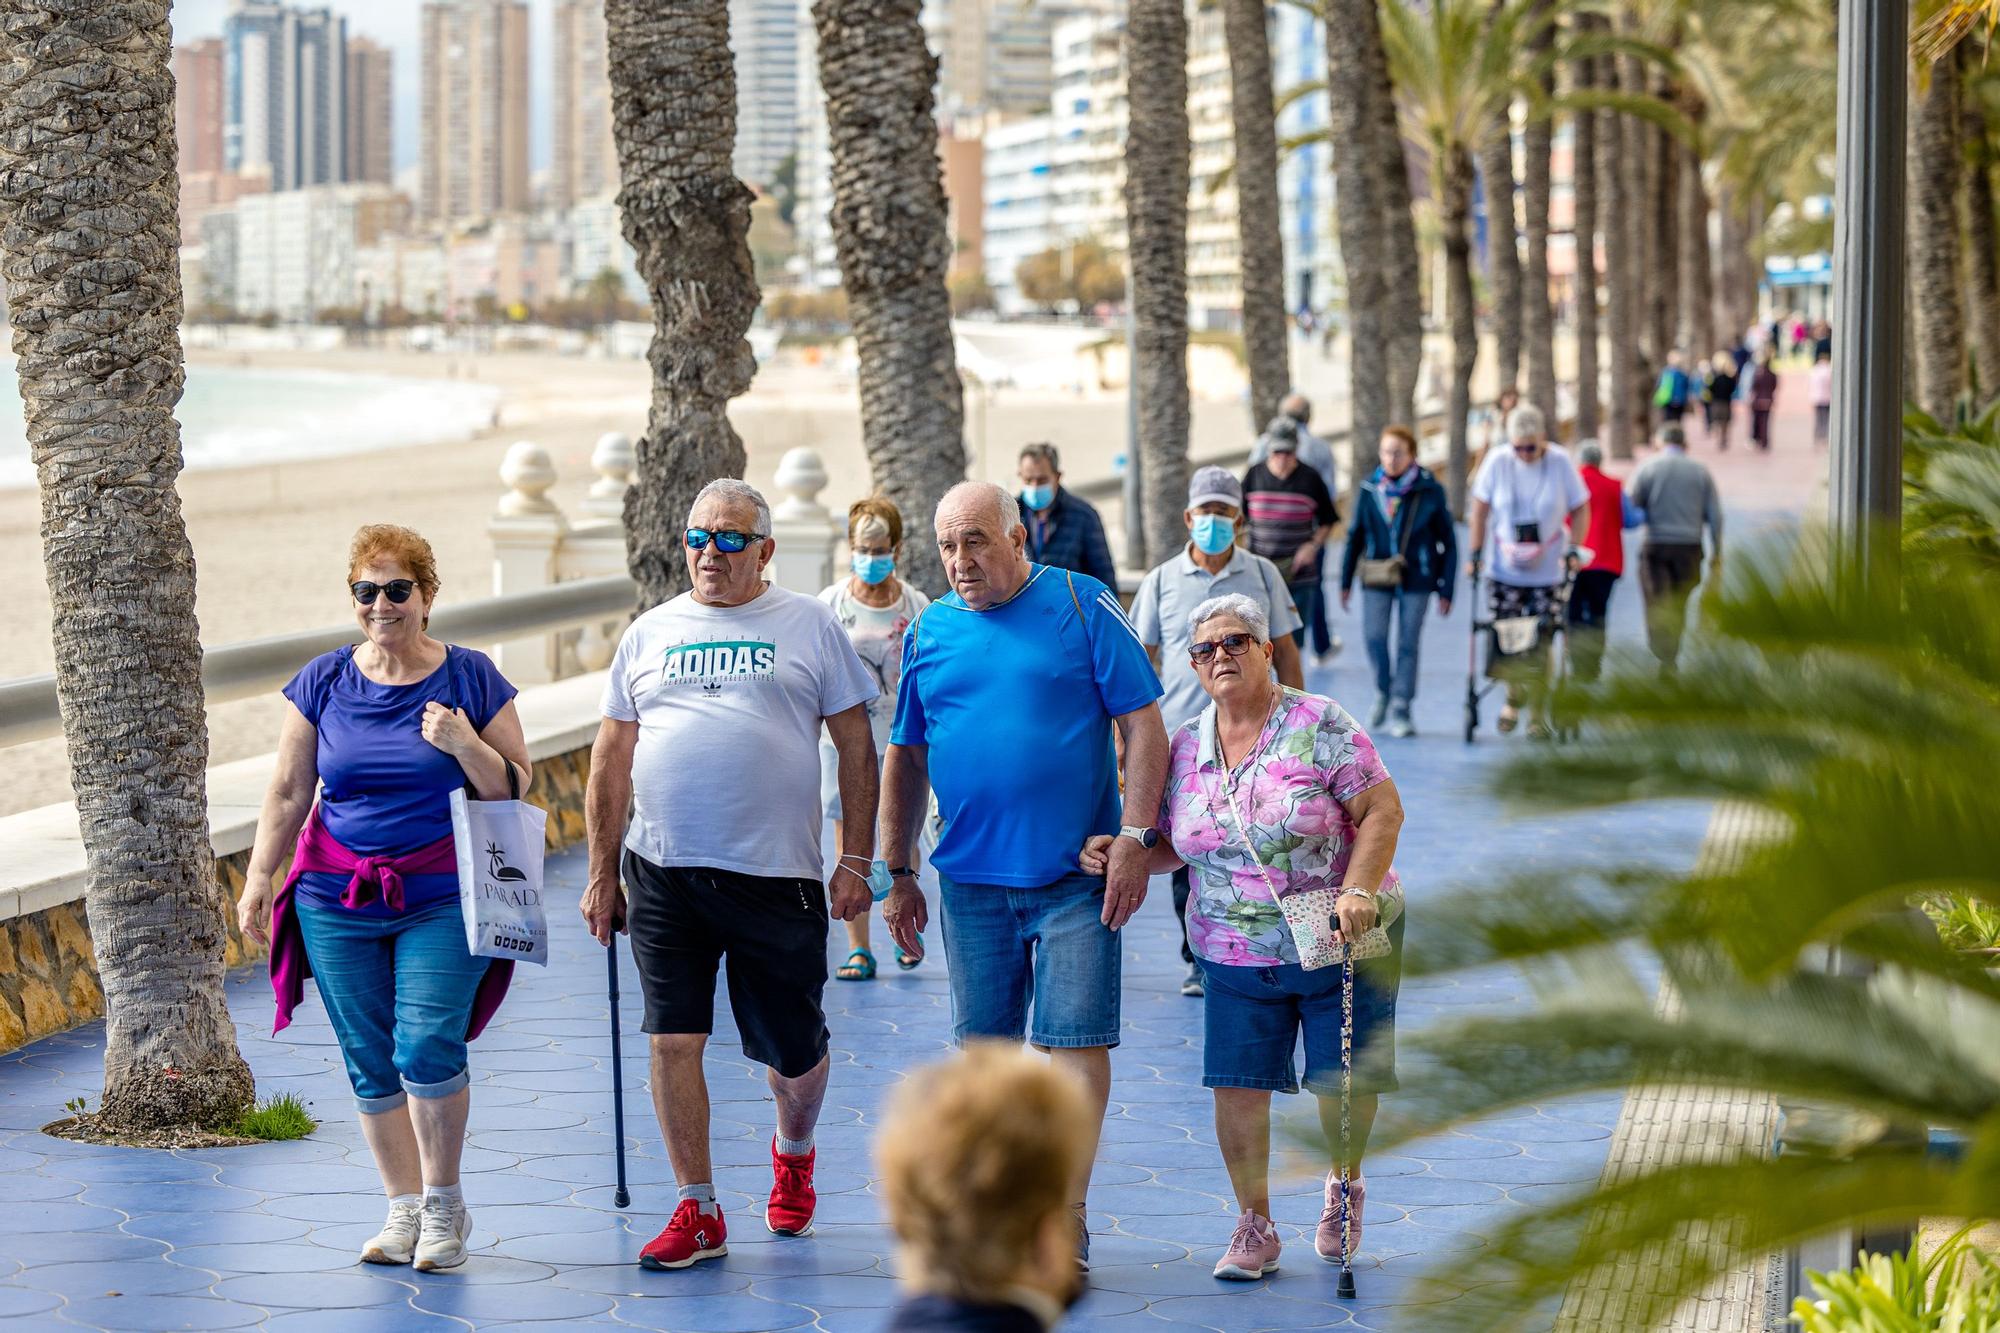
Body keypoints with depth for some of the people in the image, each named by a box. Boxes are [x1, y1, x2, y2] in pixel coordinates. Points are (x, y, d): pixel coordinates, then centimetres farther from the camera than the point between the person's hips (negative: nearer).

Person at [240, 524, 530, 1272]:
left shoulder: (470, 677, 1)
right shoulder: (322, 683, 6)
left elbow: (515, 787, 3)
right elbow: (289, 791, 11)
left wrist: (464, 745, -15)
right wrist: (259, 878, 7)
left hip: (443, 900, -3)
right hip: (338, 901, 3)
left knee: (427, 1048, -14)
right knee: (368, 1061, 3)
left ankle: (444, 1203, 3)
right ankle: (403, 1209, 15)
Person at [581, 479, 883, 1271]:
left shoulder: (808, 626, 4)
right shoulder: (650, 634, 11)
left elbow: (857, 748, 4)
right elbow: (611, 762, 12)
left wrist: (855, 860, -2)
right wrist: (601, 874, 8)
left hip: (777, 876, -2)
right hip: (664, 873, 2)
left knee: (794, 1053, 7)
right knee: (673, 1041, -2)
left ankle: (793, 1153, 38)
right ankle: (698, 1213, 8)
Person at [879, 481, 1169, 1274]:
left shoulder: (1082, 607, -3)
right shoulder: (929, 633, 8)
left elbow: (1143, 728, -4)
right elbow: (905, 759, 15)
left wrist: (1135, 837, -12)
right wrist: (897, 875, 12)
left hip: (1074, 875, -3)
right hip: (969, 876, 4)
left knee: (1075, 1039, -4)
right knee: (983, 1046, 10)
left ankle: (1066, 1217, 1)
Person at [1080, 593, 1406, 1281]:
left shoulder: (1320, 725, -10)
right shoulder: (1186, 748, 4)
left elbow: (1382, 809, -12)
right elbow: (1173, 846, 12)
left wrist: (1358, 890, -24)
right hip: (1237, 958, 3)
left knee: (1343, 1082, 5)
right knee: (1238, 1086, -4)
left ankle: (1344, 1185, 34)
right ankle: (1254, 1225, 11)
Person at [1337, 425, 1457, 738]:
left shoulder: (1430, 491, -4)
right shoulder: (1370, 490, 1)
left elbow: (1448, 542, 1)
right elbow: (1355, 536, 9)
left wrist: (1446, 589, -1)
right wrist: (1346, 581, 8)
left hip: (1416, 579, -1)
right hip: (1377, 579, 1)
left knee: (1408, 644, 1)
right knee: (1375, 637, -7)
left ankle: (1400, 711, 9)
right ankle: (1383, 692, 20)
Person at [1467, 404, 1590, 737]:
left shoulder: (1560, 463, -6)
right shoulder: (1498, 462, -6)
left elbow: (1580, 510, 3)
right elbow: (1480, 509, 4)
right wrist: (1476, 553, 2)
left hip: (1546, 572, -1)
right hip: (1503, 571, 1)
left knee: (1539, 645, -2)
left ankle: (1539, 714, 10)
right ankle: (1513, 698, 25)